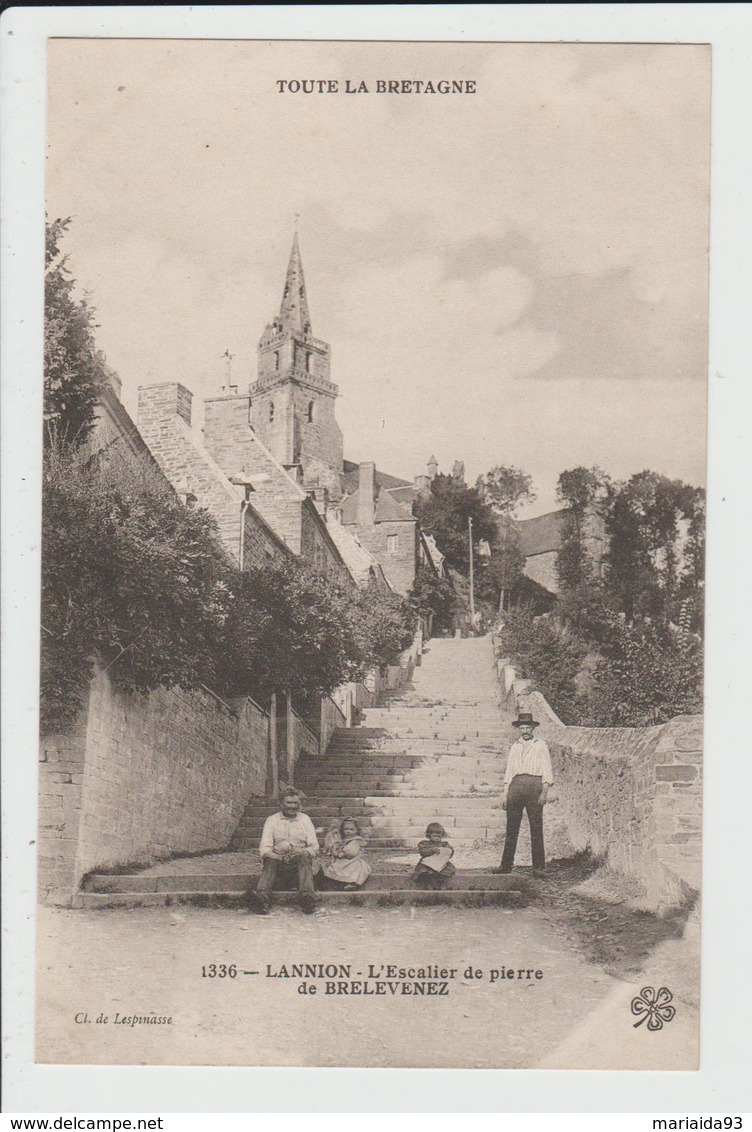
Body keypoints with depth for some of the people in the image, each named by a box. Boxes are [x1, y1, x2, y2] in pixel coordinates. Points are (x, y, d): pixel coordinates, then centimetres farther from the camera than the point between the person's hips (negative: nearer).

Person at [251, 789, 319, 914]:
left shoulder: (305, 819, 12)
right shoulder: (272, 820, 8)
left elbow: (314, 847, 6)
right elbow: (264, 849, -3)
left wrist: (302, 854, -17)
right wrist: (281, 858, -22)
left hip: (300, 861, 0)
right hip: (277, 862, 0)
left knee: (304, 859, -32)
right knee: (270, 862, -32)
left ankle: (307, 898, -53)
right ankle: (262, 897, -55)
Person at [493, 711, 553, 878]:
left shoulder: (540, 744, 11)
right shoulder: (514, 747, 20)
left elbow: (546, 769, 4)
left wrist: (544, 792, -7)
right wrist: (505, 795, 10)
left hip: (534, 785, -3)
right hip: (516, 785, 3)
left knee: (536, 828, -5)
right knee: (511, 828, 1)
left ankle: (539, 867, -4)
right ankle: (506, 865, 4)